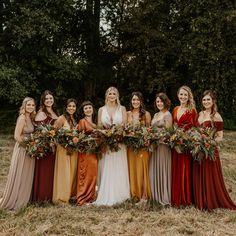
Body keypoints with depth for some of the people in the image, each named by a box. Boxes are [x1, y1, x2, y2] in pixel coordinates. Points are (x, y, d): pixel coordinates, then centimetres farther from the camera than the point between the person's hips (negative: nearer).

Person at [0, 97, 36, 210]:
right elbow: (17, 136, -21)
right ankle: (11, 200, 17)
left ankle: (22, 199, 31)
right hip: (22, 150, -8)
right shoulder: (22, 118, -17)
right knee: (18, 176, 2)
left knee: (26, 176, 17)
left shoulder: (30, 117, 8)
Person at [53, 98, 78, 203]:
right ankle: (62, 197, 6)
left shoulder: (76, 119, 11)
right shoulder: (62, 118, -10)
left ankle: (71, 194, 23)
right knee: (64, 172, -3)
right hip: (64, 149, -7)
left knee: (73, 171, 11)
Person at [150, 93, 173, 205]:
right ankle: (156, 194, 22)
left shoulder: (167, 114, -7)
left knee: (162, 169, -2)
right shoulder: (156, 115, 16)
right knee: (154, 170, 11)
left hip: (163, 145, -8)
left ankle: (164, 197, 8)